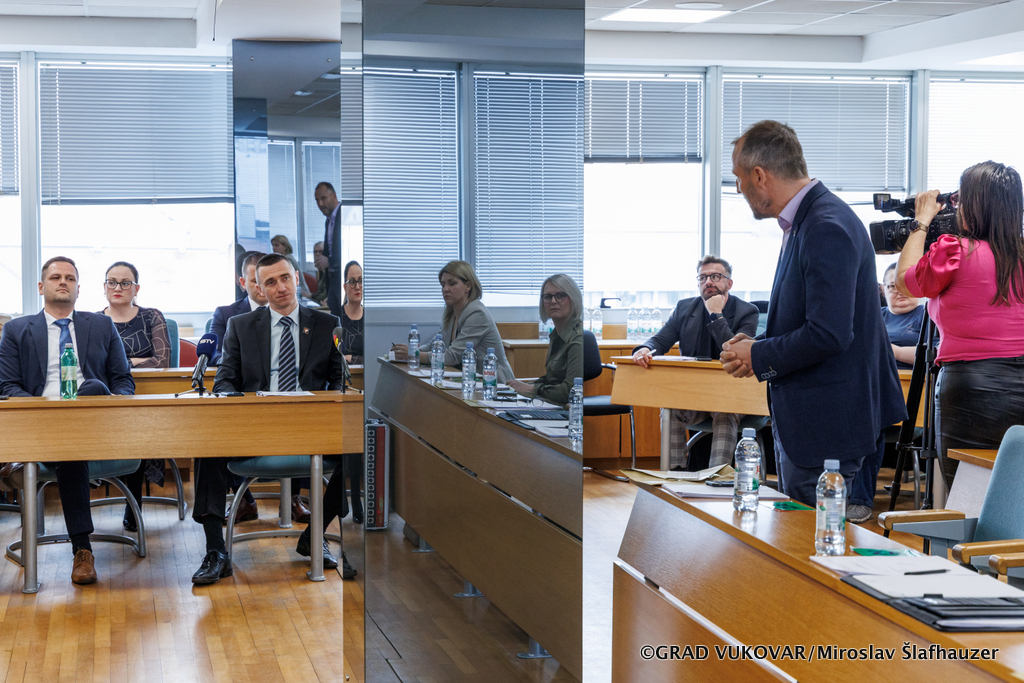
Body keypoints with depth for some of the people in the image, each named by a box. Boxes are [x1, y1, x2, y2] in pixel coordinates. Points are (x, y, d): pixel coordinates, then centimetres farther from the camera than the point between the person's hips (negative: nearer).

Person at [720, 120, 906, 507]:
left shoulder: (828, 228, -21)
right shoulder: (805, 221, 12)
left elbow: (829, 334, -27)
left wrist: (759, 357, -13)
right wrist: (757, 345, 7)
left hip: (825, 426, -11)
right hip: (802, 418, 11)